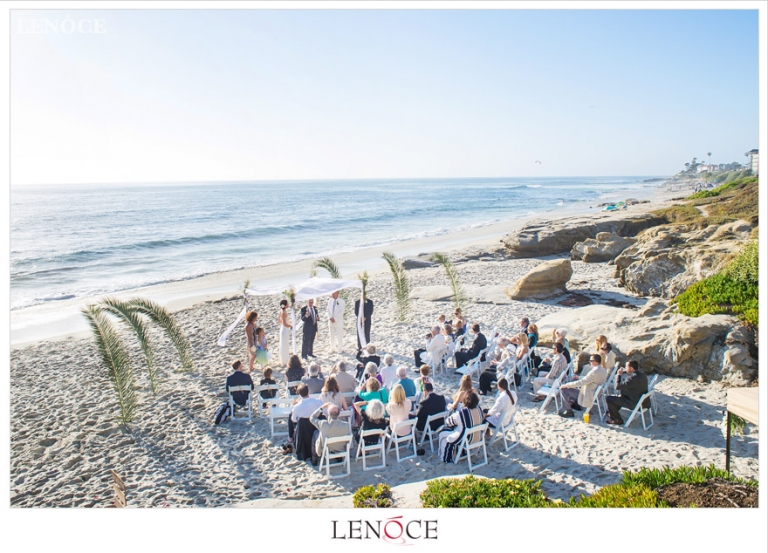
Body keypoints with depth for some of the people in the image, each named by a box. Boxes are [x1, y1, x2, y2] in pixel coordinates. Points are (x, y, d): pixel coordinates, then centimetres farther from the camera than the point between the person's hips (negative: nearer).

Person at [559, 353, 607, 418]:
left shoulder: (595, 372, -30)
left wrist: (566, 385, -17)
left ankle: (568, 411, 2)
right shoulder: (603, 369, -1)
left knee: (563, 389, -9)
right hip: (595, 393, 10)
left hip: (587, 397, -10)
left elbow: (581, 382, -26)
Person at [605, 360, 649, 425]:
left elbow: (618, 386, -22)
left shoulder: (633, 378, -28)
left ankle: (618, 420, 9)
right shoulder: (642, 375, 2)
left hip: (634, 404, -10)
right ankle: (612, 415, 39)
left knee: (609, 399, -5)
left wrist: (619, 375, -9)